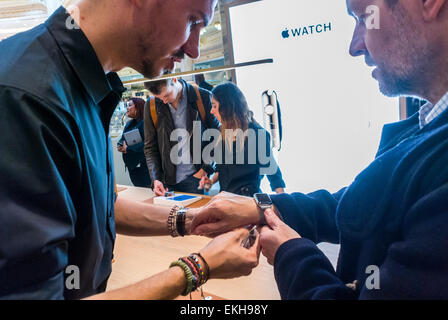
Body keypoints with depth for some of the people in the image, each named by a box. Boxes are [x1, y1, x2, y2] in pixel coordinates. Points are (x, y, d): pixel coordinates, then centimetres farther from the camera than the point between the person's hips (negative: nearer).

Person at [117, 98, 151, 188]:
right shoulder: (129, 123, 13)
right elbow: (123, 139, 20)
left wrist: (128, 148, -19)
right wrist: (119, 145, -3)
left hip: (142, 164, -8)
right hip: (131, 164, 8)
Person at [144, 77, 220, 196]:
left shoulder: (203, 98, -6)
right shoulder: (152, 106, 2)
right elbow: (150, 147, 7)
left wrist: (205, 170, -5)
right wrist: (156, 179, -4)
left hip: (195, 178, -2)